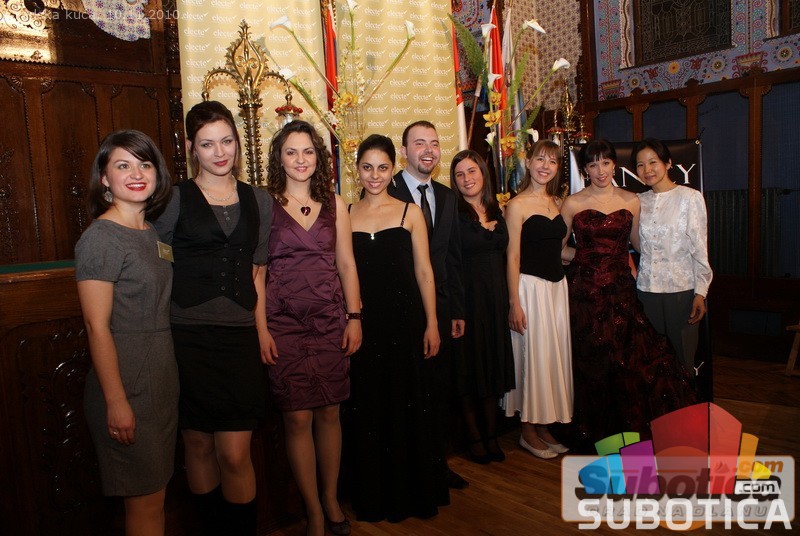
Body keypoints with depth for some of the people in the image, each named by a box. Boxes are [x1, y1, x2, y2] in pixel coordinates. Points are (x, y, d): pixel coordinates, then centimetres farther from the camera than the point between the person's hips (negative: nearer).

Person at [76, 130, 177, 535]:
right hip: (126, 384, -8)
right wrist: (116, 401, -18)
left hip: (162, 377, 8)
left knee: (155, 494, 19)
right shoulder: (101, 238, -15)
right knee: (145, 502, 6)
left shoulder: (150, 232, 9)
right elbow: (97, 328, -17)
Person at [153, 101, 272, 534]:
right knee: (198, 445, 11)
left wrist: (262, 328, 6)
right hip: (188, 336, -1)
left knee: (235, 454, 0)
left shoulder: (258, 201, 10)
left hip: (240, 337, 1)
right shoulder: (175, 199, 1)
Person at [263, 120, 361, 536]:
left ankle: (331, 500, 28)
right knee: (297, 417, 2)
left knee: (329, 412, 10)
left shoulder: (334, 204, 8)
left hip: (330, 319, 3)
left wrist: (354, 317, 4)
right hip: (283, 322, -2)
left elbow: (346, 264, 9)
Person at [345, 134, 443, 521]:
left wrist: (431, 324, -3)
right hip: (362, 323, 1)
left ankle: (411, 491, 28)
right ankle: (373, 496, 28)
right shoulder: (345, 214, 6)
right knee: (366, 408, 10)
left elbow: (423, 271, 2)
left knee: (406, 405, 8)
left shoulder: (410, 212, 3)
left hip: (403, 320, -1)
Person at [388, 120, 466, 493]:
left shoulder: (447, 197, 11)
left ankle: (438, 463, 32)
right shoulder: (386, 194, -7)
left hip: (440, 308, 6)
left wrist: (457, 310, 9)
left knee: (440, 391, 14)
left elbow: (453, 257, 12)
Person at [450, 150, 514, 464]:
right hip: (466, 296, -5)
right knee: (469, 365, 4)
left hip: (495, 297, 6)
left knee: (494, 363, 11)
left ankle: (491, 434, 24)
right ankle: (474, 436, 19)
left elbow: (503, 253, 14)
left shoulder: (496, 211, 11)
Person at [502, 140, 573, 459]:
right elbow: (513, 257, -11)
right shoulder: (518, 205, -8)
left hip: (558, 286, 7)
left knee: (556, 355, 11)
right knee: (533, 355, 0)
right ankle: (528, 431, 15)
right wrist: (514, 304, -15)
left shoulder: (558, 202, 13)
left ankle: (545, 426, 24)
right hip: (530, 287, -7)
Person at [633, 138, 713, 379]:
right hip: (647, 289, 3)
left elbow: (699, 248, -5)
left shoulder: (690, 197, -3)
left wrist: (700, 292, -9)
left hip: (681, 289, -3)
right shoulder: (639, 201, 8)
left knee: (682, 358, 3)